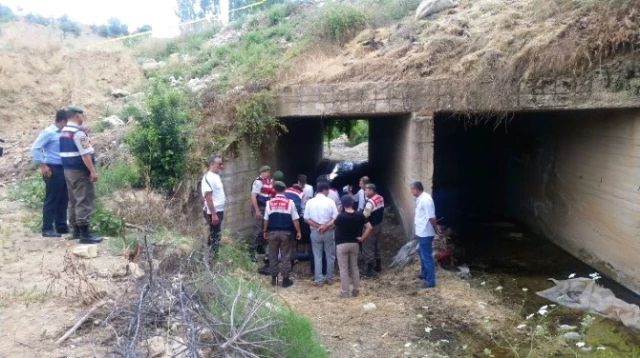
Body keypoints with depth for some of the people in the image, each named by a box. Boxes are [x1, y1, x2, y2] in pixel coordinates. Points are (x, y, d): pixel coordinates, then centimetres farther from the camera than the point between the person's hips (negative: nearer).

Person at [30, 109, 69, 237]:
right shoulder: (48, 132, -11)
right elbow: (34, 148, -15)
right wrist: (42, 166, -17)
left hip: (63, 169, 8)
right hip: (53, 169, -8)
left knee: (63, 199, 13)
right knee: (51, 200, -3)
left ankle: (61, 226, 23)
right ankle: (47, 229, 4)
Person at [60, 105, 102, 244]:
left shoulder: (63, 132, 13)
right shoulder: (78, 132, -17)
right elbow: (85, 154, -22)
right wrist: (92, 171, -21)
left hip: (68, 170, 10)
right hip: (80, 171, -10)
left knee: (74, 200, 14)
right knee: (84, 201, -8)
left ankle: (76, 229, 21)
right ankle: (84, 234, -9)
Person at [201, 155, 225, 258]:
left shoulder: (216, 176, 10)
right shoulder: (208, 178, -19)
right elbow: (208, 197, -22)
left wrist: (219, 211, 17)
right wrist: (214, 214, -24)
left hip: (219, 210, 9)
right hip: (214, 212, -9)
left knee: (214, 235, 18)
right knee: (215, 236, -1)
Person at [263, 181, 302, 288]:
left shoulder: (270, 202, 0)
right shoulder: (290, 202, -4)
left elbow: (266, 219, 3)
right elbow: (295, 219, -4)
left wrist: (265, 231, 16)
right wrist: (298, 232, 5)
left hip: (273, 232, 1)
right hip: (285, 232, -1)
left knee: (273, 256, 11)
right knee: (286, 256, 6)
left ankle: (274, 279, 17)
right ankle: (285, 279, 9)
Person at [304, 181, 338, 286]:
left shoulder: (310, 202, -2)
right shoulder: (330, 202, -7)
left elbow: (306, 219, -3)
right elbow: (335, 218, -10)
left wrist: (318, 226, -7)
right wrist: (325, 226, -13)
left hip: (315, 232, 1)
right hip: (328, 232, -1)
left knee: (317, 256, 7)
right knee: (330, 256, 12)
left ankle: (318, 279, 8)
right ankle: (329, 278, 17)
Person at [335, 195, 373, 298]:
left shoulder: (341, 216, -16)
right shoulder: (359, 215, -5)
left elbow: (334, 225, 5)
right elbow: (369, 227, -6)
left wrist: (339, 212, 3)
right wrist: (362, 238, 0)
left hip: (342, 245, -4)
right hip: (355, 244, 4)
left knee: (343, 269, 4)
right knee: (354, 267, 15)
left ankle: (345, 292, 7)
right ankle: (356, 291, 21)